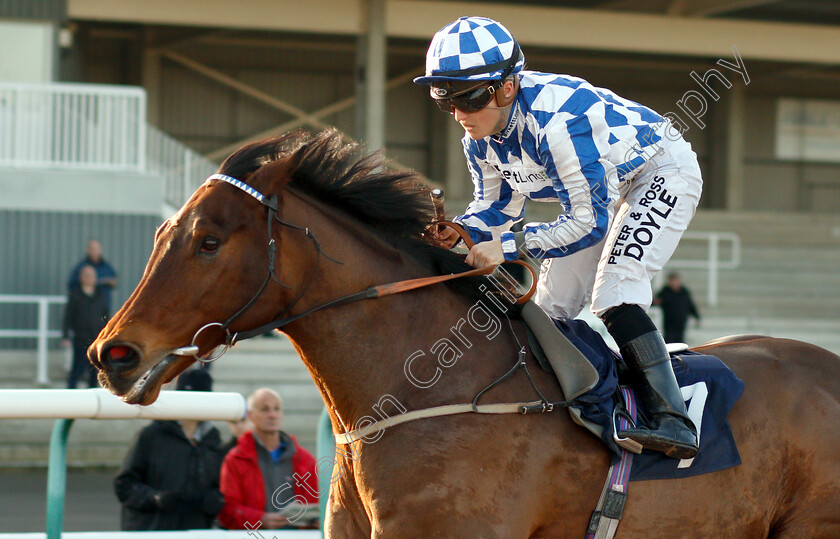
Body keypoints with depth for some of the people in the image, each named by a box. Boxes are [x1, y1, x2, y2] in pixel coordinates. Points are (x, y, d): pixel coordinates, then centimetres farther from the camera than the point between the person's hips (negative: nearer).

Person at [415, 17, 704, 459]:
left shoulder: (554, 122, -38)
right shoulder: (480, 138, -12)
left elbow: (588, 221, -35)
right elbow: (497, 206, 1)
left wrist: (509, 247, -40)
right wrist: (461, 231, -21)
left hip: (662, 172, -9)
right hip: (603, 189, 9)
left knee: (613, 289, -28)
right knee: (550, 306, 4)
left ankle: (672, 419, -32)